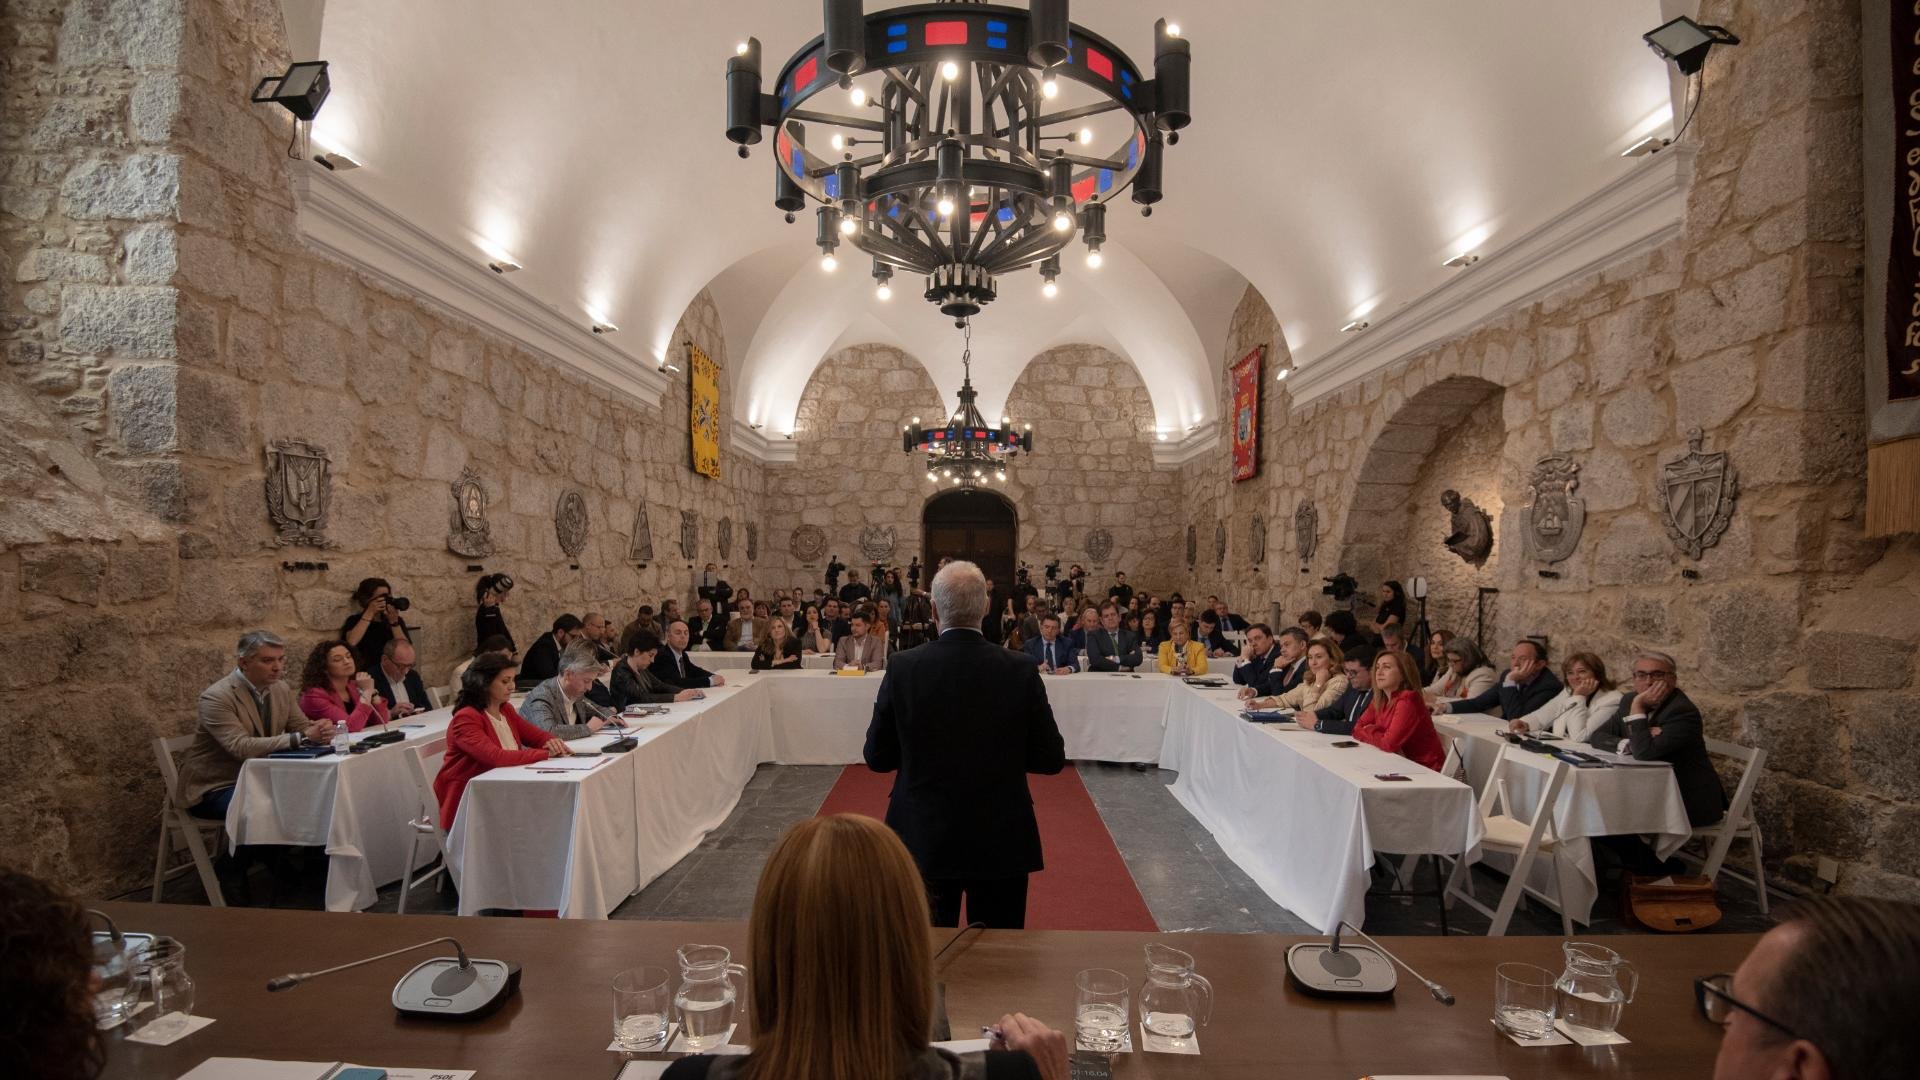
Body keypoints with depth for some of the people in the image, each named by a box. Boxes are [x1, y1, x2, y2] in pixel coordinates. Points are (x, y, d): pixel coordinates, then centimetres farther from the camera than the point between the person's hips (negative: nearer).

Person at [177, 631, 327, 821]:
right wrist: (301, 738, -37)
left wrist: (320, 729, -22)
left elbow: (302, 728, 3)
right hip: (214, 788, -6)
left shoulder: (282, 690, 2)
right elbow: (241, 748, -30)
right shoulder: (216, 697, -19)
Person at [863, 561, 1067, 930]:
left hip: (923, 840, 1)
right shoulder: (1021, 669, -12)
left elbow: (877, 757, -2)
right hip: (1002, 842, 0)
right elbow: (1051, 759, -5)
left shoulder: (903, 668, -12)